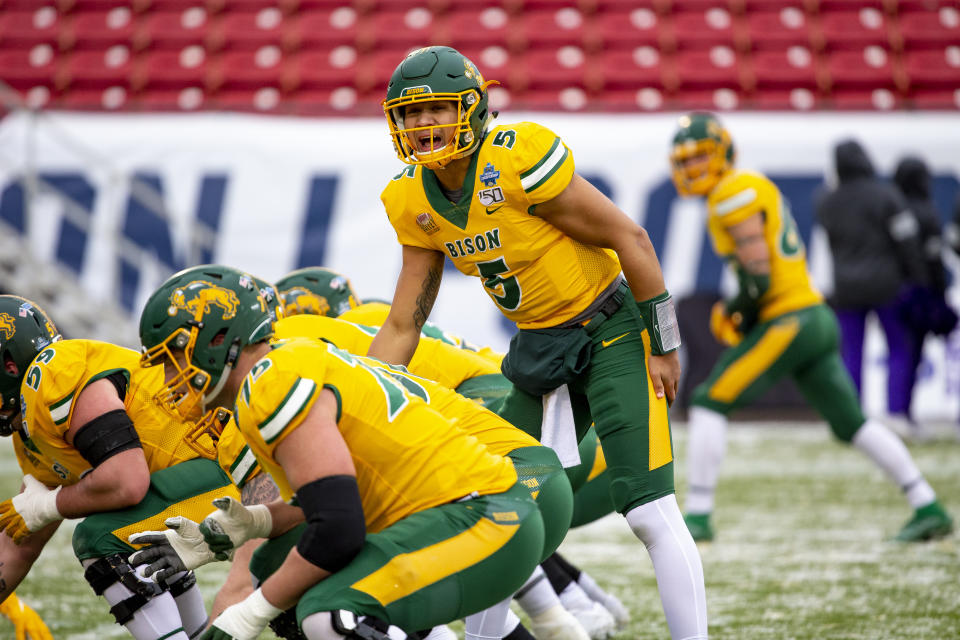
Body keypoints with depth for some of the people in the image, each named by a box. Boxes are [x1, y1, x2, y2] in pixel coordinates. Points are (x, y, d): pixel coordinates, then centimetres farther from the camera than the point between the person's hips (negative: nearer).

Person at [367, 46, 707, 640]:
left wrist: (664, 346, -13)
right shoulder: (415, 203, 0)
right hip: (541, 349, 7)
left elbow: (630, 240, -17)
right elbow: (402, 326, 7)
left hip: (611, 329, -7)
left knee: (650, 512, -15)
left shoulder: (518, 158, -22)